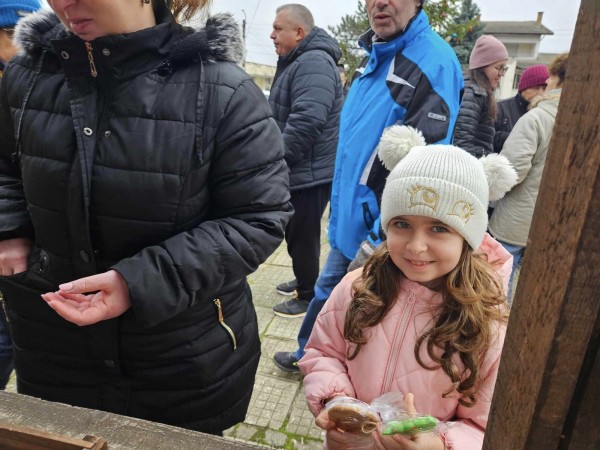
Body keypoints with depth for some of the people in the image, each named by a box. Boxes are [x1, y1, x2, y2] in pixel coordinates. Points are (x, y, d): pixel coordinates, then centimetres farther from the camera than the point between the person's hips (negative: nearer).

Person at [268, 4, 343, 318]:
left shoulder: (313, 63, -18)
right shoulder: (297, 62, 17)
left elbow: (305, 122, -30)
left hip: (309, 173, -10)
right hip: (298, 171, 10)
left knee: (302, 236, 2)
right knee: (295, 233, 20)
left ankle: (309, 297, 19)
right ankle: (303, 282, 38)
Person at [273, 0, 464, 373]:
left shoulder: (434, 62, -19)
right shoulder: (377, 55, 10)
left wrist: (382, 237, -23)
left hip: (378, 226, -8)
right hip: (349, 217, 9)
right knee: (328, 292, 24)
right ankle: (307, 357, 47)